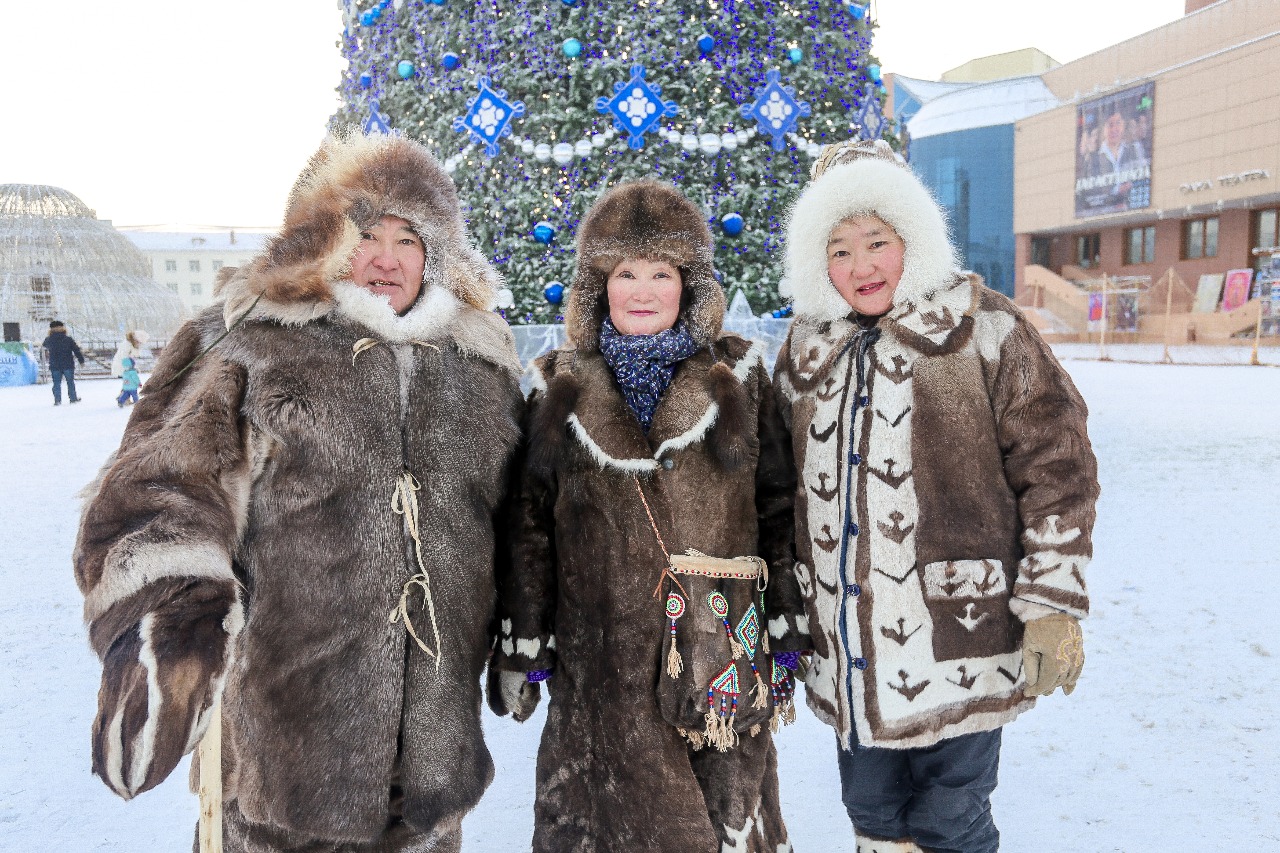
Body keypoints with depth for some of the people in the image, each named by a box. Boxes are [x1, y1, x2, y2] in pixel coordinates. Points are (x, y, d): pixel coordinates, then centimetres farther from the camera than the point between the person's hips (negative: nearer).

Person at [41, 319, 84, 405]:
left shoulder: (49, 340, -1)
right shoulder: (69, 339, -5)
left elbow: (44, 345, 22)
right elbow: (77, 350, -4)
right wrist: (81, 360, 3)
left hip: (55, 366, 1)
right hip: (68, 365, -1)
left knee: (57, 383, 6)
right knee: (70, 382, 10)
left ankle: (57, 400, 1)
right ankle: (73, 398, 14)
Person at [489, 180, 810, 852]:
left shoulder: (736, 376, 3)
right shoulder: (562, 390, 4)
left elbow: (776, 508, 5)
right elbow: (529, 526, 5)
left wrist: (787, 627, 4)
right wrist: (521, 646, 4)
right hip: (601, 665, 0)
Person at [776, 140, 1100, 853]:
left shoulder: (984, 328, -7)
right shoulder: (807, 346, 8)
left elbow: (1057, 467, -8)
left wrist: (1054, 606, -12)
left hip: (961, 644, -4)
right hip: (847, 652, 5)